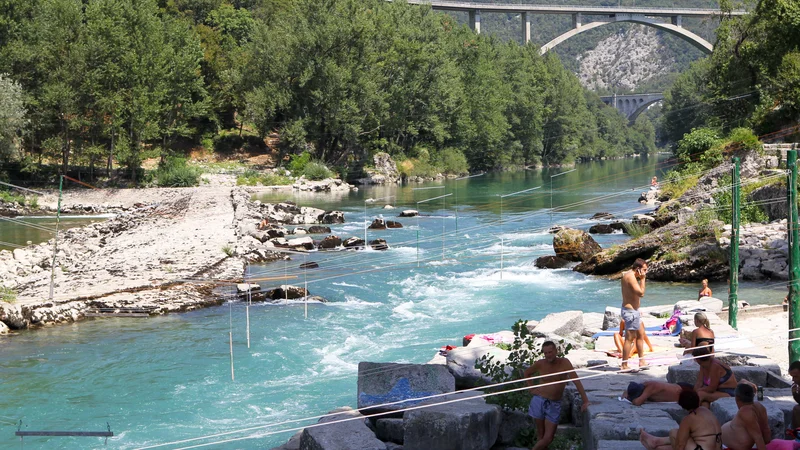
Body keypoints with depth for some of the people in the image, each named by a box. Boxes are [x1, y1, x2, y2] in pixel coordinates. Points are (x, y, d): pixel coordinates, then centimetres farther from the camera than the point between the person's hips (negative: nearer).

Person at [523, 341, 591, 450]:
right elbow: (526, 373, 14)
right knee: (541, 435, 6)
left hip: (554, 405, 0)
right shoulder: (540, 364, -6)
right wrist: (532, 388, 1)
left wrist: (585, 401, -24)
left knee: (548, 438, -3)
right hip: (539, 401, 1)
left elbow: (576, 380, -17)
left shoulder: (564, 362, -10)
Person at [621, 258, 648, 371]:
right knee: (630, 338, -7)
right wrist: (642, 279, -17)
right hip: (630, 311, -11)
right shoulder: (631, 277, -19)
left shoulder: (627, 275, 14)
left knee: (640, 335, 17)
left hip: (633, 310, 11)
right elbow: (641, 293, -23)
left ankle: (641, 362, 24)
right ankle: (624, 365, -3)